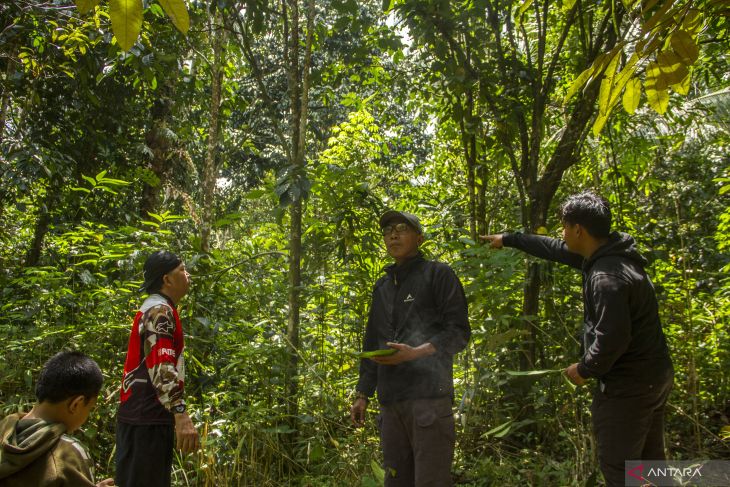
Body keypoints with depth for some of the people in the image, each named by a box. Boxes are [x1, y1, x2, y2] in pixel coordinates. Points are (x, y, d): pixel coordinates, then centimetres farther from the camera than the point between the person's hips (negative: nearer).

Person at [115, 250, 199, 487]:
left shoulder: (154, 309, 18)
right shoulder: (160, 310, -14)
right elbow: (161, 367, -26)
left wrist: (174, 412, 29)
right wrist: (181, 414, -33)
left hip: (146, 415, 10)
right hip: (147, 418, -10)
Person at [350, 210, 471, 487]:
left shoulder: (438, 274, 3)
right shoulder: (381, 287, 22)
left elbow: (459, 332, -4)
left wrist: (415, 353, -18)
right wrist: (362, 393, 16)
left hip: (429, 396, -6)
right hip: (390, 401, 6)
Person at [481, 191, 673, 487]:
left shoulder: (606, 276, -27)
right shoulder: (609, 255, 6)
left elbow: (612, 338, -31)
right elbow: (556, 250, 17)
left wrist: (585, 369, -13)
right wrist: (508, 239, 25)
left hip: (628, 384, -10)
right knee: (649, 462, 20)